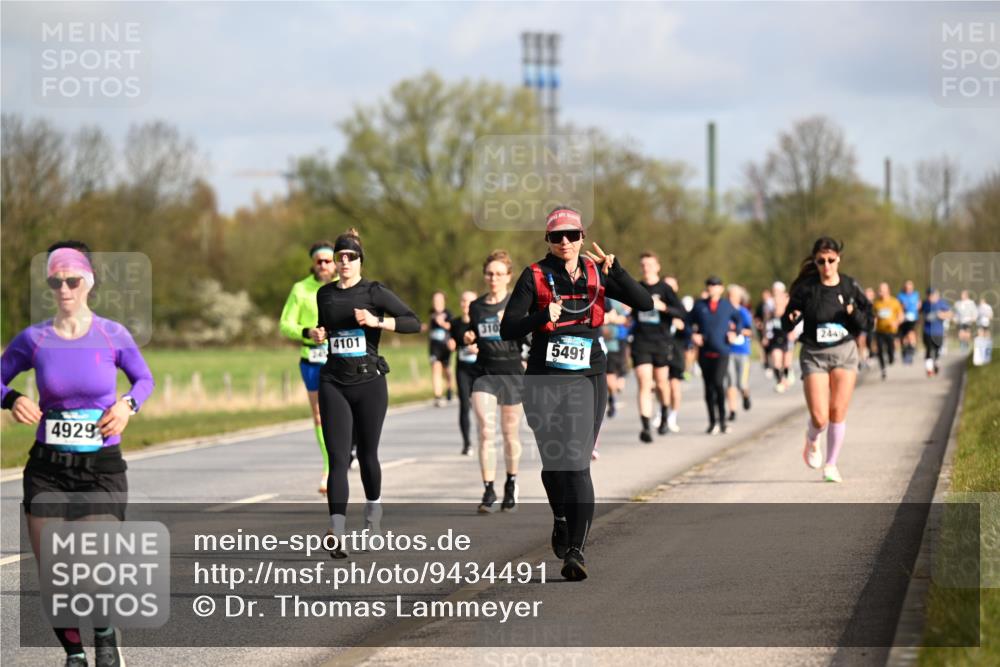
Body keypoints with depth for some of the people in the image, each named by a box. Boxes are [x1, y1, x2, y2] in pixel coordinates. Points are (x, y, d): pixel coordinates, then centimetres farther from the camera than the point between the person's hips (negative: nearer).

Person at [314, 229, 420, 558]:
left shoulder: (374, 292, -2)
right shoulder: (325, 294, 11)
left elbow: (413, 322, -10)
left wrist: (376, 321, -21)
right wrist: (319, 335, 6)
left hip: (369, 382, -2)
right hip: (334, 383, 2)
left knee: (367, 454, 9)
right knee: (338, 457, -10)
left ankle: (374, 509, 39)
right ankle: (336, 533, -21)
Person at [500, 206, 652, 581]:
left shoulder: (597, 274, 6)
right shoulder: (535, 277, 0)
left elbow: (644, 304, -4)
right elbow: (508, 330, -7)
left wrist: (614, 270, -16)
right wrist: (543, 317, -24)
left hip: (587, 378, 0)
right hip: (545, 379, 0)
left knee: (577, 464, -10)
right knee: (552, 461, 8)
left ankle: (575, 551, -13)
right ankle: (561, 520, 38)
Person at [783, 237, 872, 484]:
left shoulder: (850, 286, 0)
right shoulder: (805, 288, -6)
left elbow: (866, 324, 3)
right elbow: (787, 324, -1)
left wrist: (854, 313, -17)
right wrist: (792, 319, -23)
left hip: (844, 352, 2)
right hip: (814, 354, -2)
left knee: (838, 413, -1)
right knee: (819, 417, -9)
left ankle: (831, 464, 17)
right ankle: (812, 442, 27)